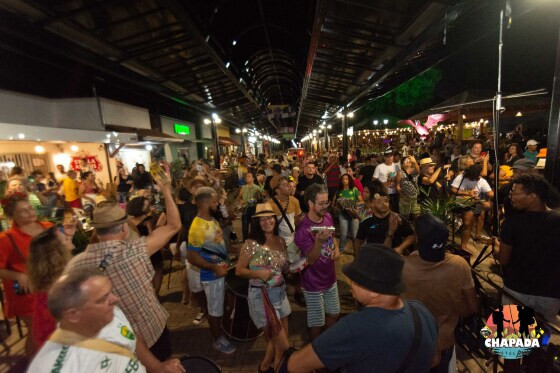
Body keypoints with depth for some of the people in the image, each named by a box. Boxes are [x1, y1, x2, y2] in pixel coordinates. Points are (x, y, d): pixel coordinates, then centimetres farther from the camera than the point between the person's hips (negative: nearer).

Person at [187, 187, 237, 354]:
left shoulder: (212, 220, 1)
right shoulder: (197, 228, -27)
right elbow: (191, 257, -25)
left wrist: (226, 261, 9)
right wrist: (215, 267, -23)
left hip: (223, 270, 9)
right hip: (211, 275, -9)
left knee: (223, 305, 26)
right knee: (215, 310, 12)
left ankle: (222, 331, 49)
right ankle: (218, 339, 34)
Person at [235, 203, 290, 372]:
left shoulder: (281, 241, 3)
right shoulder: (251, 244, -14)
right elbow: (239, 270, -9)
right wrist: (258, 273, -24)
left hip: (281, 292, 6)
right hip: (261, 295, -6)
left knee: (279, 338, 18)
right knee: (282, 343, 3)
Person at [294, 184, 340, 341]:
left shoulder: (328, 217, -7)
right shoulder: (303, 229, -27)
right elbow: (311, 260, -26)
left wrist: (336, 248, -7)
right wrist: (319, 241, -43)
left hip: (330, 278, 7)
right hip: (314, 284, -6)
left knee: (334, 315, 24)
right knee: (317, 323, 11)